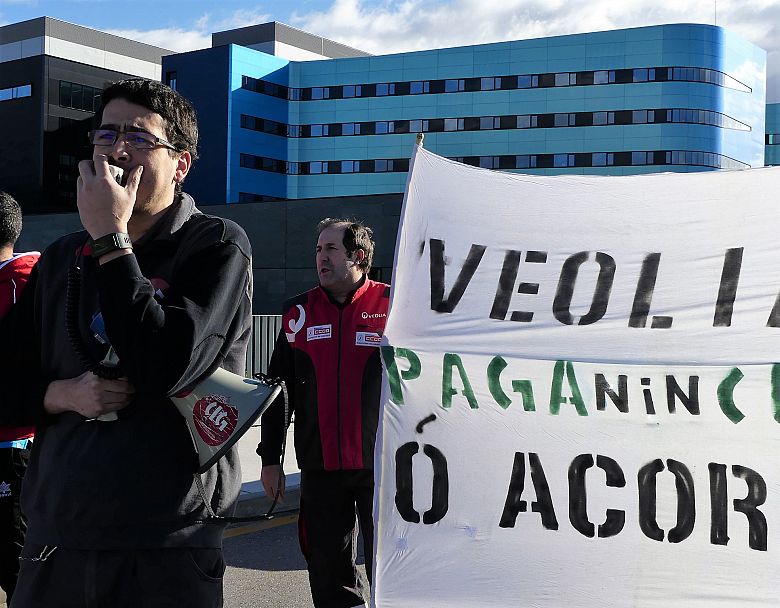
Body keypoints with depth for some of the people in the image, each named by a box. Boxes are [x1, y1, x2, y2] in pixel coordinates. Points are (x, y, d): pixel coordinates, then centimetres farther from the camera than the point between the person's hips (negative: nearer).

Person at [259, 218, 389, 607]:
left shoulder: (392, 306, -2)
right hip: (319, 467, 3)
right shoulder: (300, 311, 8)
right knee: (328, 574, 10)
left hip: (382, 465, -3)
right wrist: (270, 458, 9)